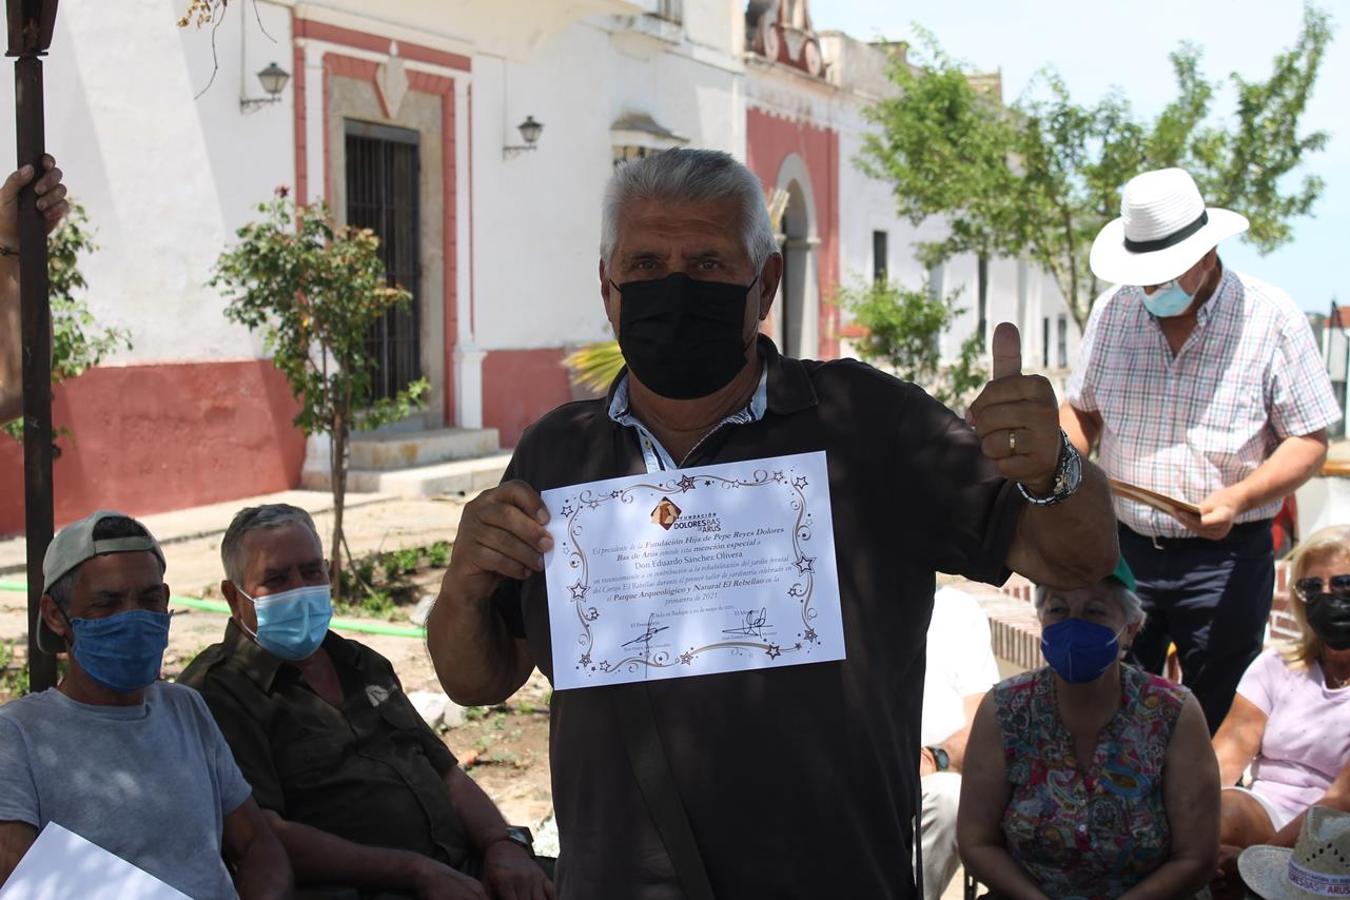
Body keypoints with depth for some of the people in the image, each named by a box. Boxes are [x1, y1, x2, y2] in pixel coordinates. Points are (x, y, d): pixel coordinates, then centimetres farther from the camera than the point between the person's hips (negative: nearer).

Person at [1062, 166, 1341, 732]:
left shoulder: (1271, 318, -7)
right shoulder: (1113, 310, 4)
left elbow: (1310, 440, -7)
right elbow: (1082, 410, 15)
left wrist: (1239, 499, -23)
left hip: (1225, 559, -3)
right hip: (1123, 551, 3)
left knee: (1217, 734, 6)